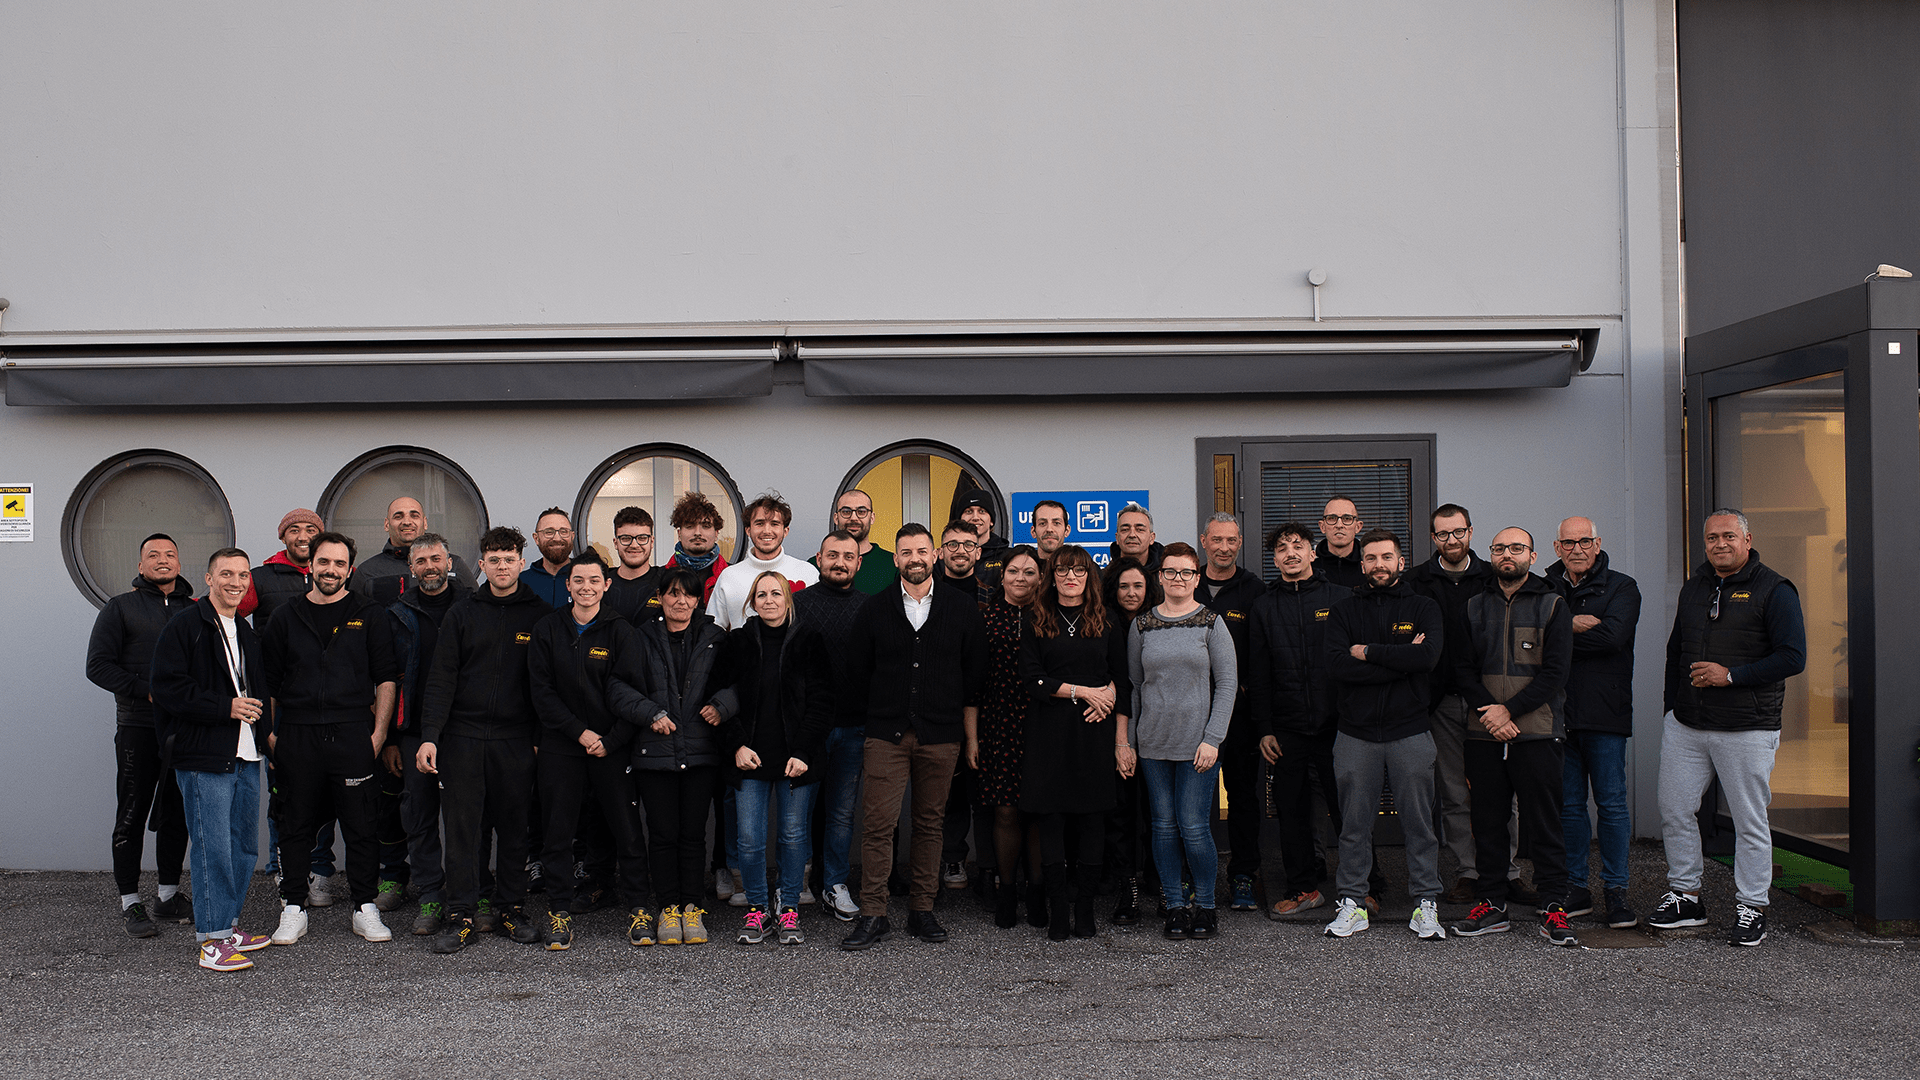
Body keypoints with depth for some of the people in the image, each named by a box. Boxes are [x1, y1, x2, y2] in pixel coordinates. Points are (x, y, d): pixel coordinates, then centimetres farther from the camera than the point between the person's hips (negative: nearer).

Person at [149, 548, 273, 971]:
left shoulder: (246, 633, 19)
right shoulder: (183, 626, -5)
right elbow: (166, 688, -13)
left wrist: (264, 729, 12)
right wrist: (225, 708, -17)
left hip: (245, 755, 8)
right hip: (202, 756, -8)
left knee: (244, 845, 11)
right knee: (214, 847, -7)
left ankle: (227, 924, 24)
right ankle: (212, 940, 0)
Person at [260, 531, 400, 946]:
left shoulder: (369, 613, 5)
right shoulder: (288, 616, 10)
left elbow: (386, 677, 3)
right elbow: (266, 680, 13)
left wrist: (379, 732, -4)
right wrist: (269, 733, 4)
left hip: (353, 735, -2)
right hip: (297, 736, 2)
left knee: (362, 825, 1)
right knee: (297, 825, 8)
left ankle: (365, 909, 11)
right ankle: (293, 910, 19)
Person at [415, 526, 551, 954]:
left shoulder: (540, 614, 4)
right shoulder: (463, 612, 5)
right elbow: (441, 678, 2)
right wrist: (429, 736, -7)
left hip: (516, 739, 0)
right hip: (462, 736, 0)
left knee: (514, 826, 6)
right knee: (462, 827, 1)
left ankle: (513, 909, 17)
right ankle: (461, 915, 8)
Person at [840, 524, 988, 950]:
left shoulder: (963, 609, 5)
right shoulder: (874, 610, 6)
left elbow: (975, 670, 9)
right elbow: (856, 671, 10)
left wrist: (951, 711, 7)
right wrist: (878, 714, 8)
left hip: (940, 735, 1)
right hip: (886, 735, 0)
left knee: (929, 823, 7)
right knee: (877, 823, -6)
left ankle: (922, 910, 17)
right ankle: (873, 915, 0)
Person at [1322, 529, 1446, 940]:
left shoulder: (1423, 608, 6)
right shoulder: (1343, 610, 7)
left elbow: (1428, 656, -14)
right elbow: (1336, 666, -9)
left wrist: (1368, 651, -11)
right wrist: (1399, 660, -13)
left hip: (1410, 730, 0)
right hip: (1355, 733, 1)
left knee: (1419, 821, 5)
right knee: (1354, 823, 6)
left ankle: (1426, 904, 16)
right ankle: (1352, 902, 16)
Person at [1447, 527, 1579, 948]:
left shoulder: (1552, 606, 2)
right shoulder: (1475, 607, 12)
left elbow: (1555, 672, -6)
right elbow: (1464, 669, 7)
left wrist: (1509, 709, -14)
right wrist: (1487, 710, -10)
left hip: (1537, 734, -3)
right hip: (1484, 736, 3)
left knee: (1544, 823, -1)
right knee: (1488, 822, 7)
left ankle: (1554, 908, 6)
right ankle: (1492, 905, 16)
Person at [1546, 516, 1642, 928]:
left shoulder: (1620, 588, 3)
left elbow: (1612, 636, -14)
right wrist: (1572, 626, -15)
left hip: (1605, 713, -2)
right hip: (1558, 712, 3)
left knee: (1611, 803, 0)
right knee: (1568, 805, 8)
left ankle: (1616, 890, 10)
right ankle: (1575, 889, 16)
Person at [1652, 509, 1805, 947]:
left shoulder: (1773, 590, -5)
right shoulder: (1694, 587, 13)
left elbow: (1793, 657, -12)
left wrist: (1730, 675, -17)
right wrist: (1672, 705, 14)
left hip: (1747, 730, -5)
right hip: (1685, 726, 6)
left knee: (1750, 820, 2)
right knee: (1674, 810, 6)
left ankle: (1751, 909, 14)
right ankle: (1685, 896, 20)